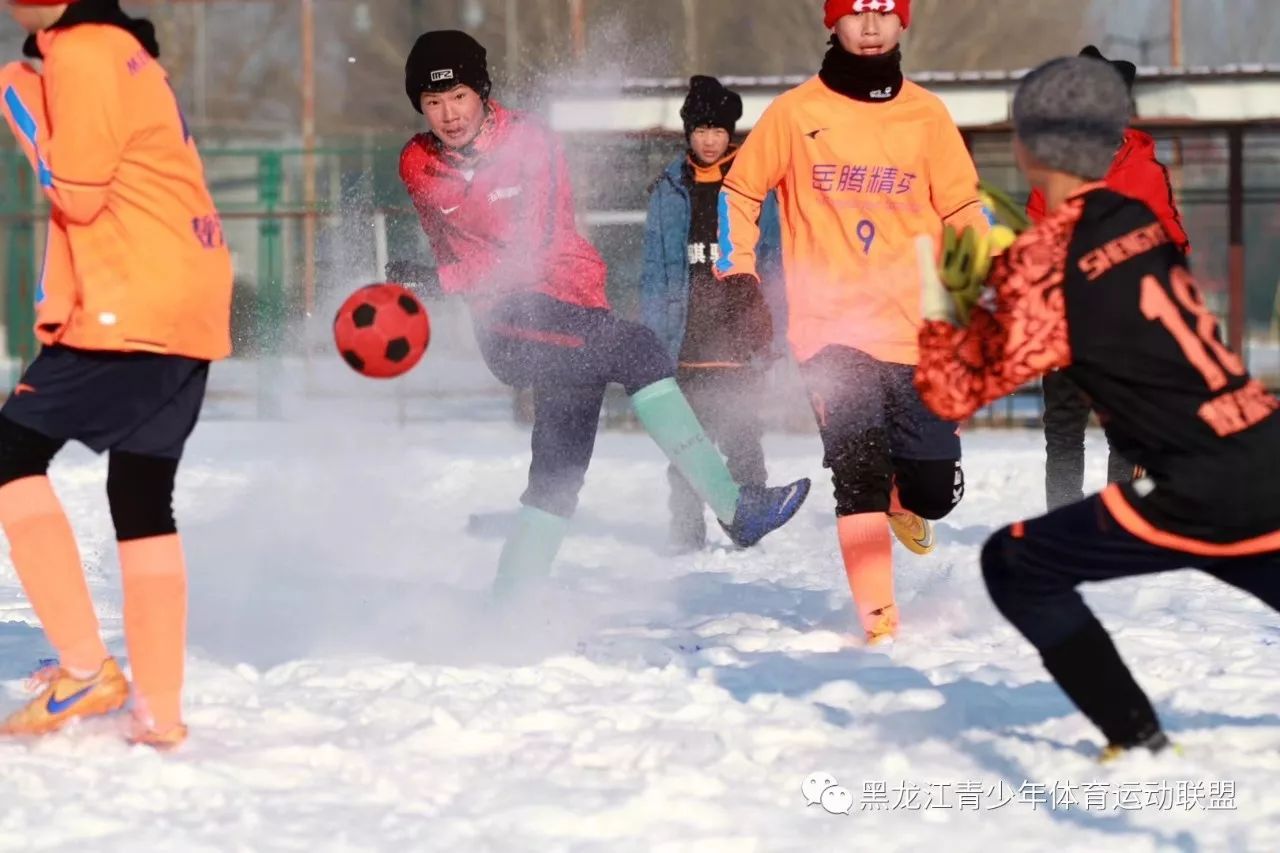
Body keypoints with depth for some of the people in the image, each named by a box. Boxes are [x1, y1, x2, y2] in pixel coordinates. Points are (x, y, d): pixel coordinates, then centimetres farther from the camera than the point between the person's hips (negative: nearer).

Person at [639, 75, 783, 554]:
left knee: (740, 434, -8)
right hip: (684, 334, 2)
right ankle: (686, 530, 10)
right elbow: (654, 267, 13)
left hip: (737, 334, -2)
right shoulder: (669, 188, 11)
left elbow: (774, 258, 7)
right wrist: (650, 331, 7)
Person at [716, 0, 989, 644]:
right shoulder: (795, 112, 2)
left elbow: (963, 209, 12)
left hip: (917, 330, 2)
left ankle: (900, 498, 38)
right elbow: (739, 191, 12)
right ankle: (877, 617, -11)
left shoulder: (927, 115, 7)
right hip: (831, 329, -2)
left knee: (934, 489, 1)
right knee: (859, 474, -17)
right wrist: (737, 272, 2)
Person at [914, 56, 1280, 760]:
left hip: (1199, 496, -7)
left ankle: (1139, 743, 3)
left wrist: (935, 300, 8)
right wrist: (983, 290, 21)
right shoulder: (1142, 221, 11)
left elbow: (957, 392, -5)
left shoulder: (1042, 262, -10)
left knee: (1015, 566, 6)